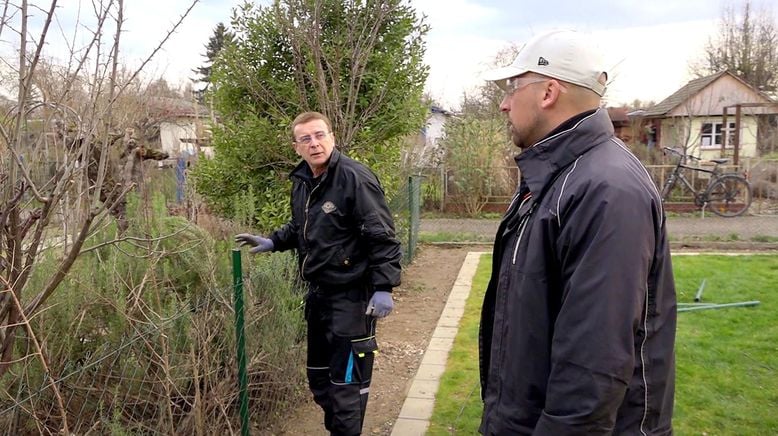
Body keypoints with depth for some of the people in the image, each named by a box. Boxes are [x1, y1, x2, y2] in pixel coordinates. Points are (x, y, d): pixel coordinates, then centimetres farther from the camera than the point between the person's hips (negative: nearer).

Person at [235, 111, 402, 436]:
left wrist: (383, 287, -23)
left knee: (346, 381, 0)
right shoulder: (301, 181, 8)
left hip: (351, 296, -9)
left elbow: (382, 237, -20)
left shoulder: (355, 178, -18)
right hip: (318, 293, 9)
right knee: (318, 376, 21)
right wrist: (272, 242, 15)